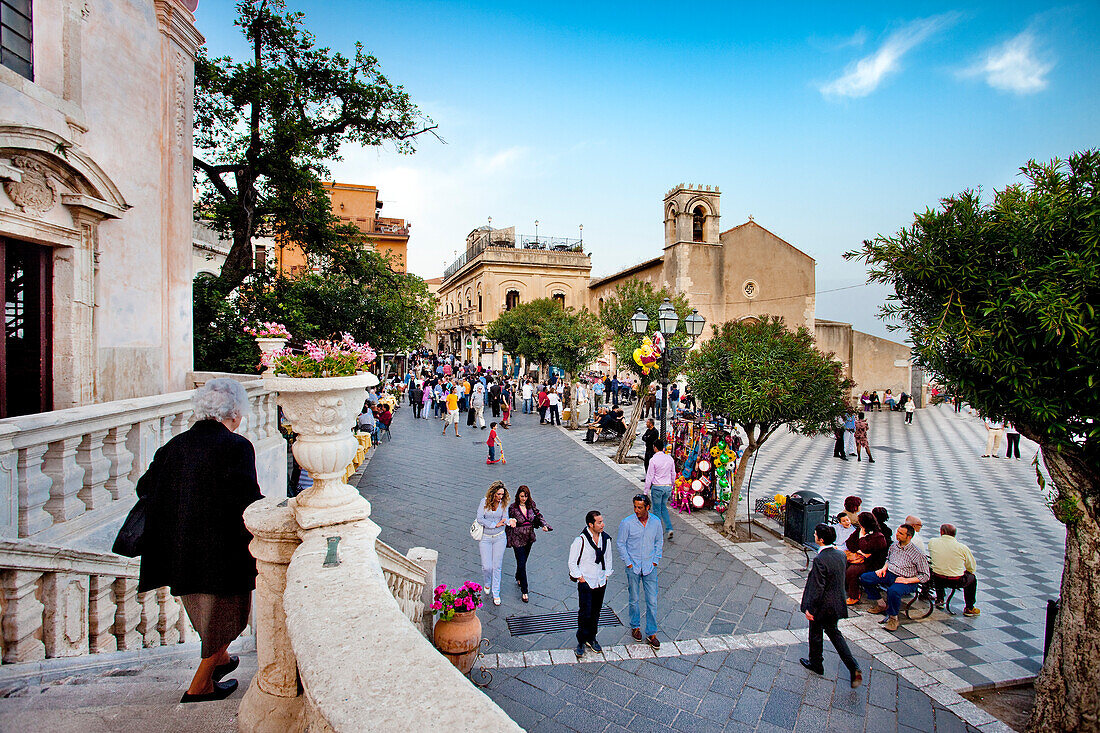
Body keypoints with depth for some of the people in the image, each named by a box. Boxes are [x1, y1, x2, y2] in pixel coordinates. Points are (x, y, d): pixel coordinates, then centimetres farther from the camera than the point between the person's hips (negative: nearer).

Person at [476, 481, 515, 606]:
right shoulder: (484, 502, -10)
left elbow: (505, 519, -10)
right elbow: (480, 519, -13)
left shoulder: (504, 504, -4)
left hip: (500, 538, 1)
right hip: (485, 538, -1)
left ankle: (496, 593, 18)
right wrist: (495, 524, -17)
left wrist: (509, 521, -33)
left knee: (497, 566, 3)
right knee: (486, 566, -2)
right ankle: (487, 583, 32)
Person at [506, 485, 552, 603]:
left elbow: (538, 515, 7)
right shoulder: (512, 508, -16)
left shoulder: (531, 504, -5)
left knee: (523, 560, 21)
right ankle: (524, 591, 6)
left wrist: (544, 525, -9)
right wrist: (508, 540, -8)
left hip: (529, 538, 4)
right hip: (517, 539, -4)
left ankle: (518, 578, 49)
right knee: (522, 564, -4)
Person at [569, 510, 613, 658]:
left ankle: (591, 638, 32)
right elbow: (572, 562, -9)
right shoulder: (581, 540, -18)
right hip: (586, 583, -5)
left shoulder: (606, 539, -1)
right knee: (585, 614, -2)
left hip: (601, 583, 5)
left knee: (596, 612, 15)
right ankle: (581, 641, 17)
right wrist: (580, 577, -9)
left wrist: (606, 575, 9)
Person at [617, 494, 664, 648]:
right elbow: (620, 543, -4)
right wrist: (628, 563, -6)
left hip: (650, 567, 2)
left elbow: (659, 542, 10)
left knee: (652, 601, 4)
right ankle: (635, 627, 33)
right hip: (633, 567, -2)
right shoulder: (627, 523, -14)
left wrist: (655, 561, 4)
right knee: (634, 599, 11)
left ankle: (651, 634, 18)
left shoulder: (656, 522, -5)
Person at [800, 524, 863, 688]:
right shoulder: (841, 555, -5)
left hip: (823, 605, -7)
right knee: (834, 632, 24)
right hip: (836, 604, 7)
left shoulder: (819, 559, -29)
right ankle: (853, 667, 17)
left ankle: (816, 664, 33)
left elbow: (818, 588, -24)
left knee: (816, 633, 15)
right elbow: (840, 579, 8)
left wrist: (810, 609, -14)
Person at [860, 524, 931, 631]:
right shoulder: (894, 546, 8)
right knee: (863, 578, -7)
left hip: (906, 580, -7)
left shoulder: (918, 554, -10)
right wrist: (884, 568, 7)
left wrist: (907, 580, -17)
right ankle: (881, 604, 12)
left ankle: (893, 618, -13)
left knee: (893, 590, -39)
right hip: (889, 574, 7)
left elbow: (925, 576, -7)